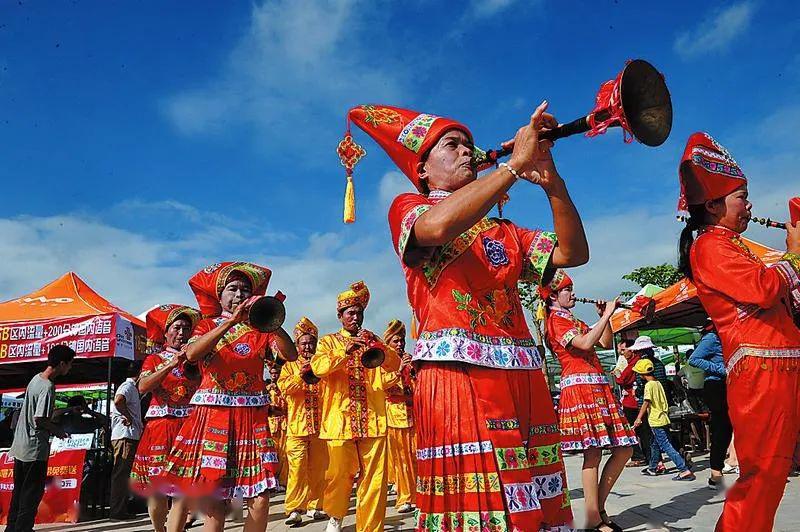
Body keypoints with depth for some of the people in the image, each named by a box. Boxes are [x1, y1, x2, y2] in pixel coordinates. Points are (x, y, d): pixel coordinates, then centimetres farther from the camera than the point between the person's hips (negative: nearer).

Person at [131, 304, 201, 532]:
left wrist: (193, 361, -8)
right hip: (159, 428, 0)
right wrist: (171, 363, -17)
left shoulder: (196, 360, 14)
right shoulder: (154, 359, 12)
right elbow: (143, 386, -7)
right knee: (157, 490, 5)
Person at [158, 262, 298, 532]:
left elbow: (290, 355, -5)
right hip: (213, 416, -1)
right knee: (213, 498, -2)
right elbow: (191, 354, -12)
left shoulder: (260, 330, 12)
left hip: (252, 418, 1)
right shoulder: (207, 325, 11)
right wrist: (231, 321, -19)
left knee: (260, 499, -4)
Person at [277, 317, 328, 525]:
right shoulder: (290, 366, 10)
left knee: (318, 468, 5)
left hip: (319, 426, 2)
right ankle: (294, 509, 1)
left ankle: (314, 506, 16)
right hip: (297, 426, -2)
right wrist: (301, 374, -21)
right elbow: (283, 387, -7)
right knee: (297, 469, -7)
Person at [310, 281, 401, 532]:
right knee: (339, 474, 3)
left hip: (373, 418, 2)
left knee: (374, 478, -2)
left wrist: (375, 345, -13)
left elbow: (395, 364, 3)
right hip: (340, 419, -2)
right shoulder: (329, 341, 10)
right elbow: (318, 367, -9)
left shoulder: (372, 341, 17)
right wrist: (346, 351, -21)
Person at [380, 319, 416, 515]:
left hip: (412, 413, 3)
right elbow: (380, 383, -10)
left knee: (415, 455, -3)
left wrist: (413, 370, -4)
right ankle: (404, 498, 4)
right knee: (398, 456, -4)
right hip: (393, 414, -3)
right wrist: (399, 370, -20)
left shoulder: (410, 361, 17)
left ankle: (418, 495, 5)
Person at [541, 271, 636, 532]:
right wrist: (606, 315, -9)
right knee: (593, 453, -11)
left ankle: (599, 507, 14)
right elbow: (584, 344, -16)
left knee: (624, 449, 5)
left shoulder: (574, 321, 26)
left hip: (598, 387, 9)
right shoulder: (555, 320, -2)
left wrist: (605, 316, 12)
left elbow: (606, 343, 22)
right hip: (580, 387, -9)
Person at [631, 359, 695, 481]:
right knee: (654, 444, 21)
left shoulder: (649, 385, -15)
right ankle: (652, 469, 32)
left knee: (667, 447, -9)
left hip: (656, 421, -10)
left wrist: (639, 418, -24)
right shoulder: (658, 383, 10)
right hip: (663, 419, 10)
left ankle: (685, 471, -14)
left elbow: (646, 403, -23)